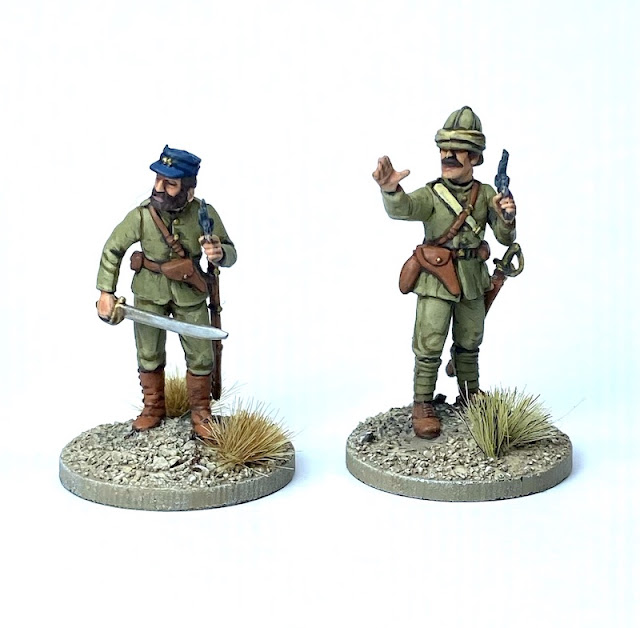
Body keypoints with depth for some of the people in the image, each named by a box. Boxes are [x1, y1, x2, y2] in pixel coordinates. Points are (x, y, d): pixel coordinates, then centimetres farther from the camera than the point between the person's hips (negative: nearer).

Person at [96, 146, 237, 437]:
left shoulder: (205, 214, -19)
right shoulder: (141, 216, -19)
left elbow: (230, 252, -9)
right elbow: (112, 250, -5)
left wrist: (220, 254, -34)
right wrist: (105, 292, -8)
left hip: (190, 295, 0)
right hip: (149, 293, 0)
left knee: (200, 356, 4)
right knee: (149, 355, 12)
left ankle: (201, 413, 24)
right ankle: (153, 408, 34)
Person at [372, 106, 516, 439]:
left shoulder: (486, 194, 0)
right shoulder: (431, 194, -11)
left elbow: (505, 238, 0)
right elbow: (403, 209, -33)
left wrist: (507, 217, -23)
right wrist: (390, 190, -57)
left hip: (472, 282, 4)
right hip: (436, 280, -3)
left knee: (469, 343, 18)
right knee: (429, 345, -5)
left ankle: (470, 395, 35)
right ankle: (422, 405, 7)